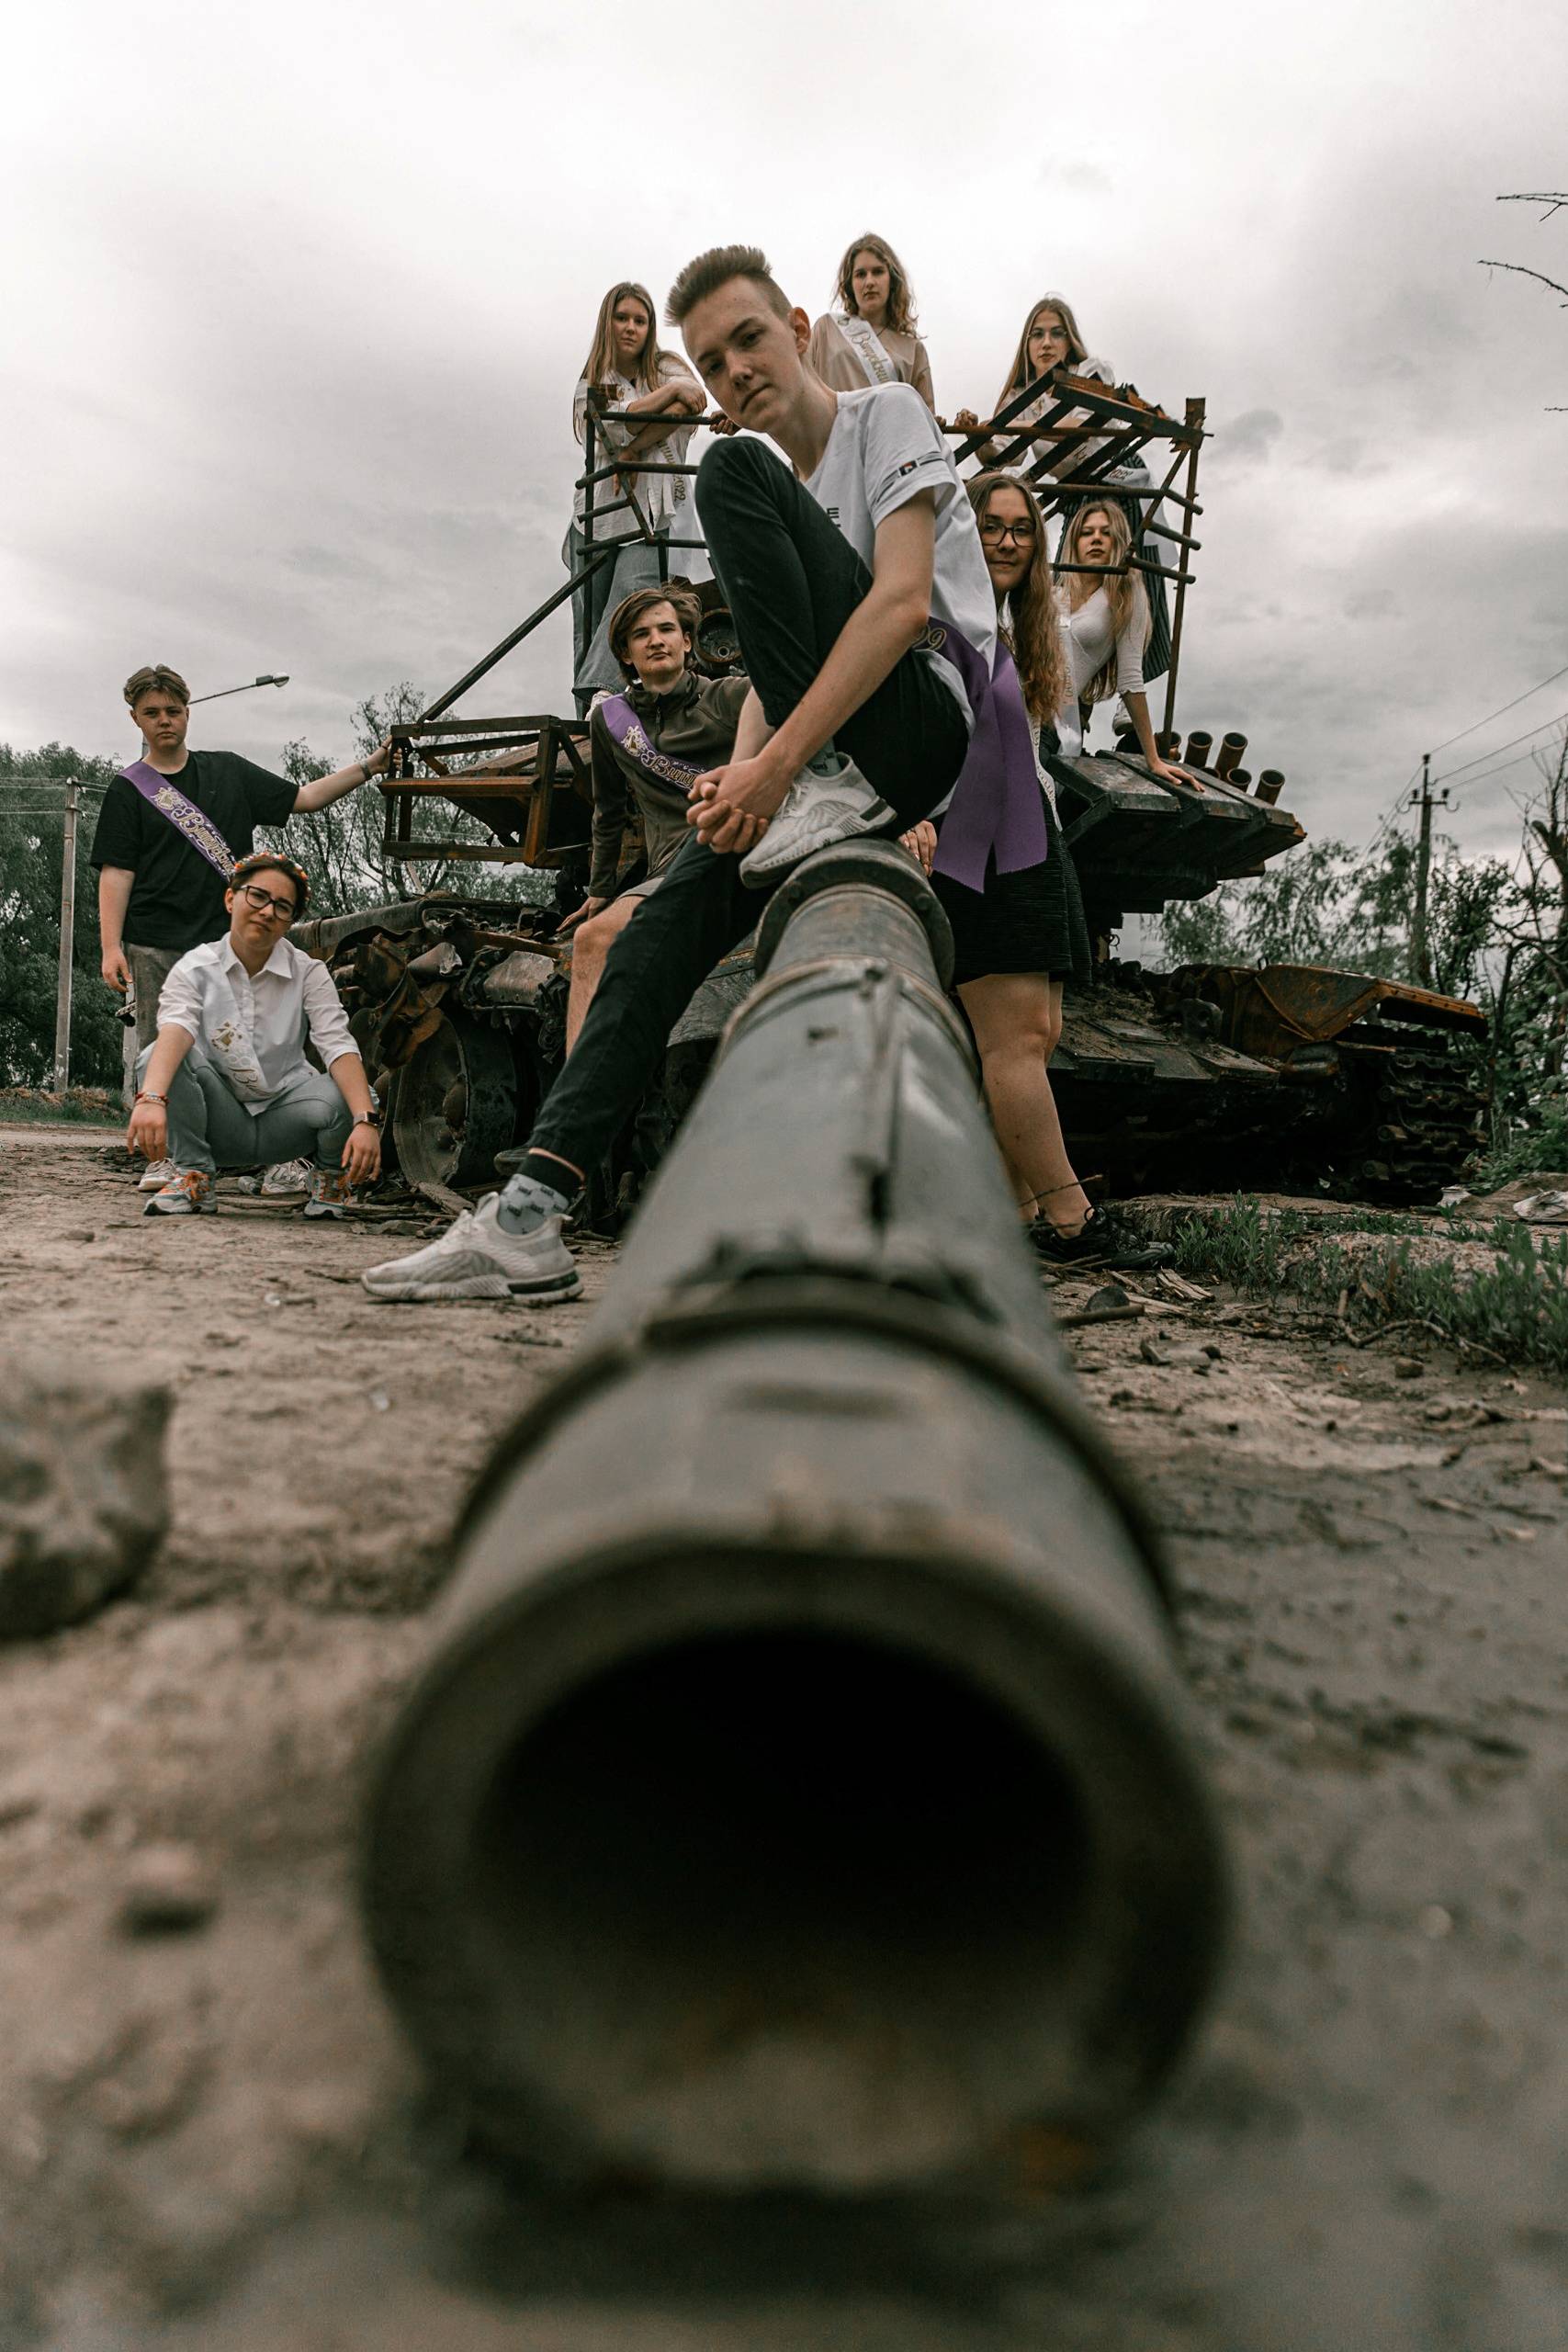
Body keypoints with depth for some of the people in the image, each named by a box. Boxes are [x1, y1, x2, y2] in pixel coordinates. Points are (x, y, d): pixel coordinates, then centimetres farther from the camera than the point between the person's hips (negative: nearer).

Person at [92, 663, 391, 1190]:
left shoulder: (228, 771, 16)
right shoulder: (128, 789, 8)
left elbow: (304, 798, 17)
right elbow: (116, 871, 1)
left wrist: (372, 765, 8)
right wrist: (111, 947, -10)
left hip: (224, 944, 2)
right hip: (152, 948, -1)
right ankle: (161, 1159, 6)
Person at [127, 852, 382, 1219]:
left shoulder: (308, 973, -5)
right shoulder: (195, 968, -7)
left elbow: (339, 1046, -19)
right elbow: (175, 1029, -28)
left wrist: (366, 1121, -37)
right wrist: (151, 1099, -49)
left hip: (281, 1116, 0)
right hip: (218, 1124, 0)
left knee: (342, 1100, -31)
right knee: (158, 1060, -27)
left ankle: (330, 1172, 4)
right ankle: (193, 1176, -9)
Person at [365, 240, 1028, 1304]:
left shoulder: (889, 413, 5)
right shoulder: (783, 497, 27)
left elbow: (905, 602, -13)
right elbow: (770, 680, 16)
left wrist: (783, 761, -21)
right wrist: (740, 771, -7)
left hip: (925, 714, -7)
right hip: (835, 763, 7)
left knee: (733, 474, -15)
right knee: (671, 917, -12)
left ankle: (835, 786, -21)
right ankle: (532, 1215, -18)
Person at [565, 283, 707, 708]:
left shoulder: (666, 367, 15)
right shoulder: (591, 385, 17)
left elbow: (689, 405, -9)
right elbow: (614, 428, -4)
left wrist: (631, 452, -10)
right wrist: (671, 389, -10)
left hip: (654, 511, -3)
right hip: (599, 511, 3)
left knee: (632, 593, -26)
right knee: (589, 626, -3)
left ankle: (597, 693, -34)